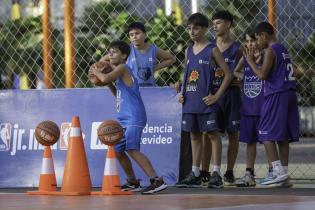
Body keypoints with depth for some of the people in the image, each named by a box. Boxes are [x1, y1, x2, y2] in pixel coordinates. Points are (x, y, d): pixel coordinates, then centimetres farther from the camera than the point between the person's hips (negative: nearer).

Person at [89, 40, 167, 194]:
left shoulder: (123, 68, -8)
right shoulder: (119, 72, 21)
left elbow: (105, 78, -22)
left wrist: (95, 72, -3)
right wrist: (109, 84, 17)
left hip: (133, 118, -11)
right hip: (124, 119, 11)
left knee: (132, 149, -22)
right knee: (118, 151, 16)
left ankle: (156, 180, -27)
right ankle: (132, 182, 28)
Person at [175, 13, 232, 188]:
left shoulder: (212, 50, -6)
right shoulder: (189, 51, 13)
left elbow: (228, 74, -8)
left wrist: (217, 95, -12)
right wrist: (182, 93, 7)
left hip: (206, 101, -6)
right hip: (190, 101, 6)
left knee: (213, 134, -2)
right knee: (195, 136, 11)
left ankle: (216, 174, -1)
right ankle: (195, 174, 16)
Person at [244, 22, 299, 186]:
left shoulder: (270, 51, -10)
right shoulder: (283, 50, 18)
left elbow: (262, 75, -16)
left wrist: (250, 61, -2)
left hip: (275, 96, -9)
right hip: (289, 94, 9)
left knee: (267, 135, -6)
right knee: (283, 136, 9)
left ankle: (279, 172, -15)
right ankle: (284, 173, 8)